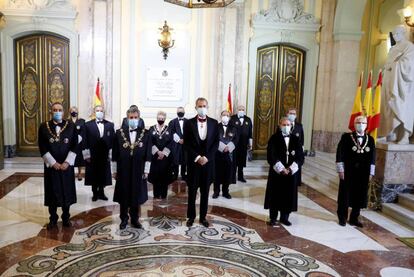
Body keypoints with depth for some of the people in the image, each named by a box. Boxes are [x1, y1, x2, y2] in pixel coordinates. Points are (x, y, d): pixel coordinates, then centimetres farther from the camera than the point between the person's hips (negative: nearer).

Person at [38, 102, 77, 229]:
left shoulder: (71, 126, 0)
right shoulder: (44, 126, -1)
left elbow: (75, 146, -3)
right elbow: (43, 148, -4)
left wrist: (67, 162, -12)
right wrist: (53, 163, -12)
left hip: (67, 165, 0)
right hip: (51, 166, 0)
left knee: (66, 192, 8)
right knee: (52, 192, 7)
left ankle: (66, 218, 23)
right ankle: (53, 219, 22)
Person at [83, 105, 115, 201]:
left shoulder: (110, 125, 2)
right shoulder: (88, 125, -1)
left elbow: (113, 140, 0)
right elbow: (85, 141, -3)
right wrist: (87, 155, -7)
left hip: (105, 155, 1)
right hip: (93, 155, -1)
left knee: (103, 175, 10)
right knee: (93, 175, 9)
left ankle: (101, 192, 26)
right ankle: (95, 193, 24)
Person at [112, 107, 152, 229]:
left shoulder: (145, 134, -1)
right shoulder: (119, 133, -1)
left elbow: (148, 154, -1)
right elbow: (115, 154, 2)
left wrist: (146, 170, -4)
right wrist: (115, 170, 1)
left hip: (139, 171, 0)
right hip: (123, 170, 0)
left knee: (137, 195, 10)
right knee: (124, 196, 9)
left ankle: (135, 219, 26)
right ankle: (124, 219, 25)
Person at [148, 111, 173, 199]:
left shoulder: (169, 129, 4)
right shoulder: (152, 129, 5)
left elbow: (170, 143, -3)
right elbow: (150, 142, -3)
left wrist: (163, 153, -13)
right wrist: (158, 152, -14)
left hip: (166, 156, 0)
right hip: (155, 156, 0)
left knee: (165, 176, 3)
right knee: (155, 175, 2)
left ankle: (164, 195, 13)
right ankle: (156, 195, 13)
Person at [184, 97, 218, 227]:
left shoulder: (214, 123, 3)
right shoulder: (189, 123, -1)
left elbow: (216, 143, 0)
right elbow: (186, 144, -4)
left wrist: (206, 157, -11)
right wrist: (197, 157, -13)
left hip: (208, 161, 1)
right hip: (193, 162, -1)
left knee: (205, 191, 9)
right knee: (192, 191, 7)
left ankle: (203, 217, 21)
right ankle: (191, 216, 20)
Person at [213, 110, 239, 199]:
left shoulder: (233, 128, 9)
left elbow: (236, 139, 1)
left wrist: (228, 147, -14)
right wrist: (222, 147, -15)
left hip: (229, 154, 2)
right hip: (218, 153, -2)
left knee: (228, 173, 5)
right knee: (217, 173, 2)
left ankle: (225, 191, 17)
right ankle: (216, 191, 13)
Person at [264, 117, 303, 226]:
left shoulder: (295, 139, 6)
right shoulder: (274, 138, -4)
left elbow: (300, 156, 1)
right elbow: (271, 156, -11)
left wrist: (291, 169, -11)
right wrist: (281, 169, -18)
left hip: (291, 172, 3)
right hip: (276, 172, -3)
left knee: (288, 195, 8)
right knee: (275, 195, 3)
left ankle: (284, 217, 22)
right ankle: (273, 218, 15)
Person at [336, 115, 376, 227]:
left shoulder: (370, 139, 6)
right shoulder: (346, 137, -4)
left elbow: (372, 157, 7)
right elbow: (340, 154, -7)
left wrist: (370, 172, 4)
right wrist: (340, 170, -11)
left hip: (363, 174, 3)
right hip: (348, 172, -3)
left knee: (360, 196, 9)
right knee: (345, 195, 6)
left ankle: (354, 218, 24)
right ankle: (342, 218, 20)